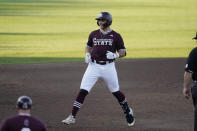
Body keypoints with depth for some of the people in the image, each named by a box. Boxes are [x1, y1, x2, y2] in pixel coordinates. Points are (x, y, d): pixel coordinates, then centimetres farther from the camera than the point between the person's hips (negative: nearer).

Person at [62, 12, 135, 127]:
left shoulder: (116, 36, -2)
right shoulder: (94, 34, 8)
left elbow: (123, 52, 1)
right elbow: (88, 46, 23)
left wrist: (115, 55, -20)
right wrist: (87, 55, 2)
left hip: (108, 66, -2)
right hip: (94, 65, 2)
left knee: (116, 91, 7)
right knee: (83, 91, -9)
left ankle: (128, 111, 33)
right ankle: (72, 117, -10)